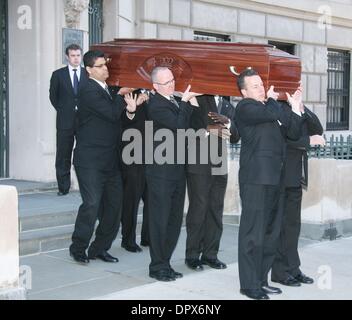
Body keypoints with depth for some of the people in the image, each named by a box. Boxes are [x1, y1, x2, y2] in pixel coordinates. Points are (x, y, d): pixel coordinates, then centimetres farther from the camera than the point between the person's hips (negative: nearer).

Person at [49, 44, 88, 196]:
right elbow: (53, 96, 13)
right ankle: (63, 187, 8)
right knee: (63, 156, 1)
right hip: (65, 121, 0)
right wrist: (62, 110, 6)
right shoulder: (58, 75, 7)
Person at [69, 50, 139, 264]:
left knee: (114, 205, 7)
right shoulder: (90, 92, -12)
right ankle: (78, 248, 7)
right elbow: (112, 114, -20)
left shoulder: (108, 92, 16)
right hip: (91, 160, -8)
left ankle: (99, 248, 18)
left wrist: (130, 110, -3)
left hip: (111, 161, 8)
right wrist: (121, 96, -2)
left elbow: (118, 117, 18)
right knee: (92, 204, -10)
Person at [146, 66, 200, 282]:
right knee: (160, 220, -1)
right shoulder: (157, 105, -13)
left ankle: (165, 262, 22)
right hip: (162, 171, -8)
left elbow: (188, 127, 16)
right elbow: (179, 125, -23)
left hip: (177, 170, 9)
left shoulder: (174, 102, 14)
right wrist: (186, 102, -14)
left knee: (174, 220, 12)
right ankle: (157, 266, 8)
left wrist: (191, 104, 5)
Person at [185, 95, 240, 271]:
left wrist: (227, 122, -9)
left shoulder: (228, 107, 16)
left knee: (216, 210, 6)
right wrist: (208, 130, -20)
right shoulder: (197, 102, 0)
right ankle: (192, 255, 5)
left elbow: (235, 138, 8)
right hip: (199, 166, -5)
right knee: (198, 209, -4)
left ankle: (210, 254, 14)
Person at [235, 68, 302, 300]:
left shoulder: (273, 107, 21)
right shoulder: (245, 107, -4)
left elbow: (293, 134, 17)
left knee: (271, 232, 12)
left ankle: (261, 279, 20)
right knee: (253, 233, -6)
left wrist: (295, 107, 7)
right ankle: (250, 285, 0)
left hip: (275, 177, 8)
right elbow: (271, 113, -21)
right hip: (256, 178, -8)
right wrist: (272, 99, 0)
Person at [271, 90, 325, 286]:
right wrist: (309, 141, -18)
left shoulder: (302, 113, 14)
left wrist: (303, 108, -3)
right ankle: (279, 271, 7)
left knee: (293, 224, 12)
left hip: (296, 178, 7)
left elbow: (318, 130, 7)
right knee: (280, 224, -1)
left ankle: (292, 268, 19)